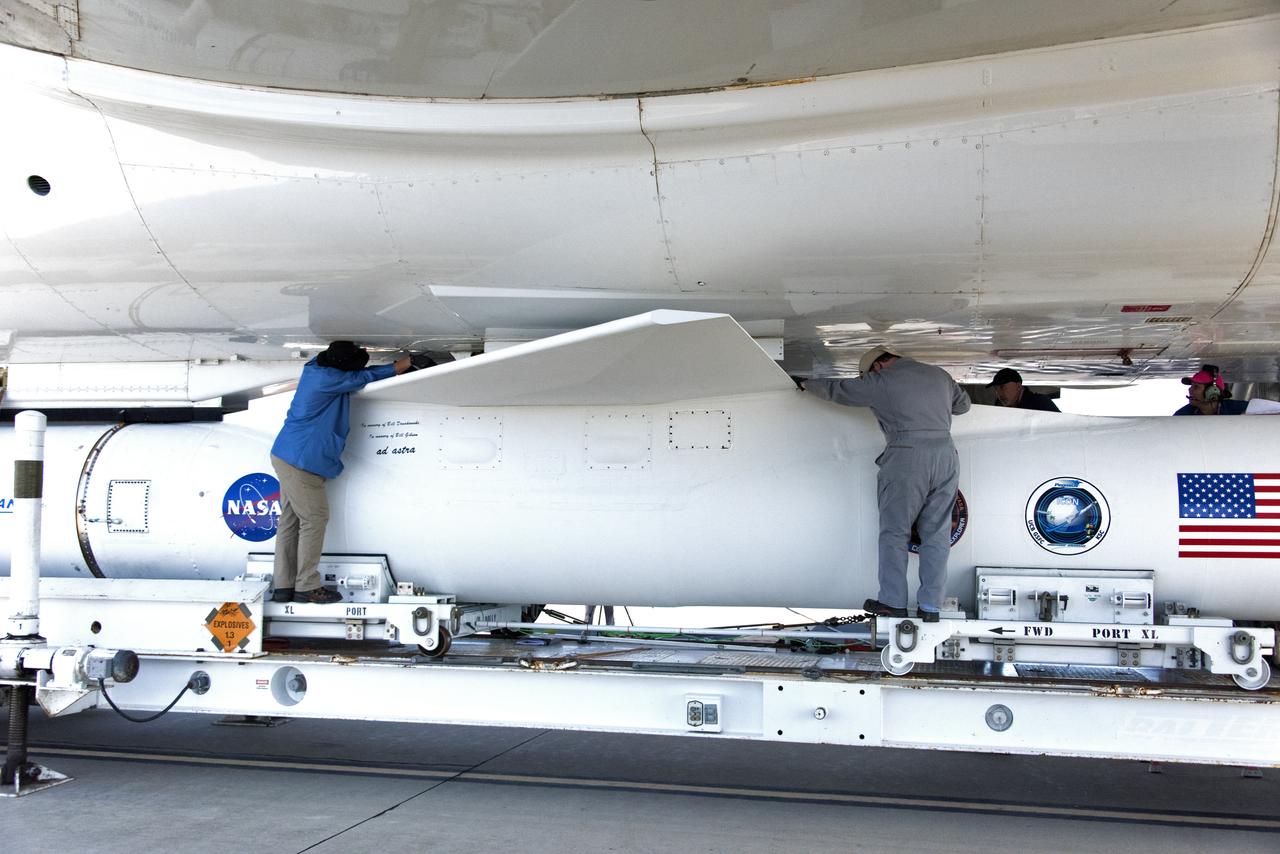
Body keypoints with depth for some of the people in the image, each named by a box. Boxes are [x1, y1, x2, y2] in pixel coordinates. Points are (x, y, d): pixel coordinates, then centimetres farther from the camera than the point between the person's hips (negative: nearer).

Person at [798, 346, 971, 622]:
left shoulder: (881, 380, 2)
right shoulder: (940, 375, 17)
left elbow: (835, 390, 13)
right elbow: (963, 403, 33)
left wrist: (808, 384, 31)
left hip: (907, 457, -5)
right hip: (946, 455, 5)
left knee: (894, 533, 5)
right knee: (936, 535, 7)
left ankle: (893, 602, 6)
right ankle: (930, 606, 8)